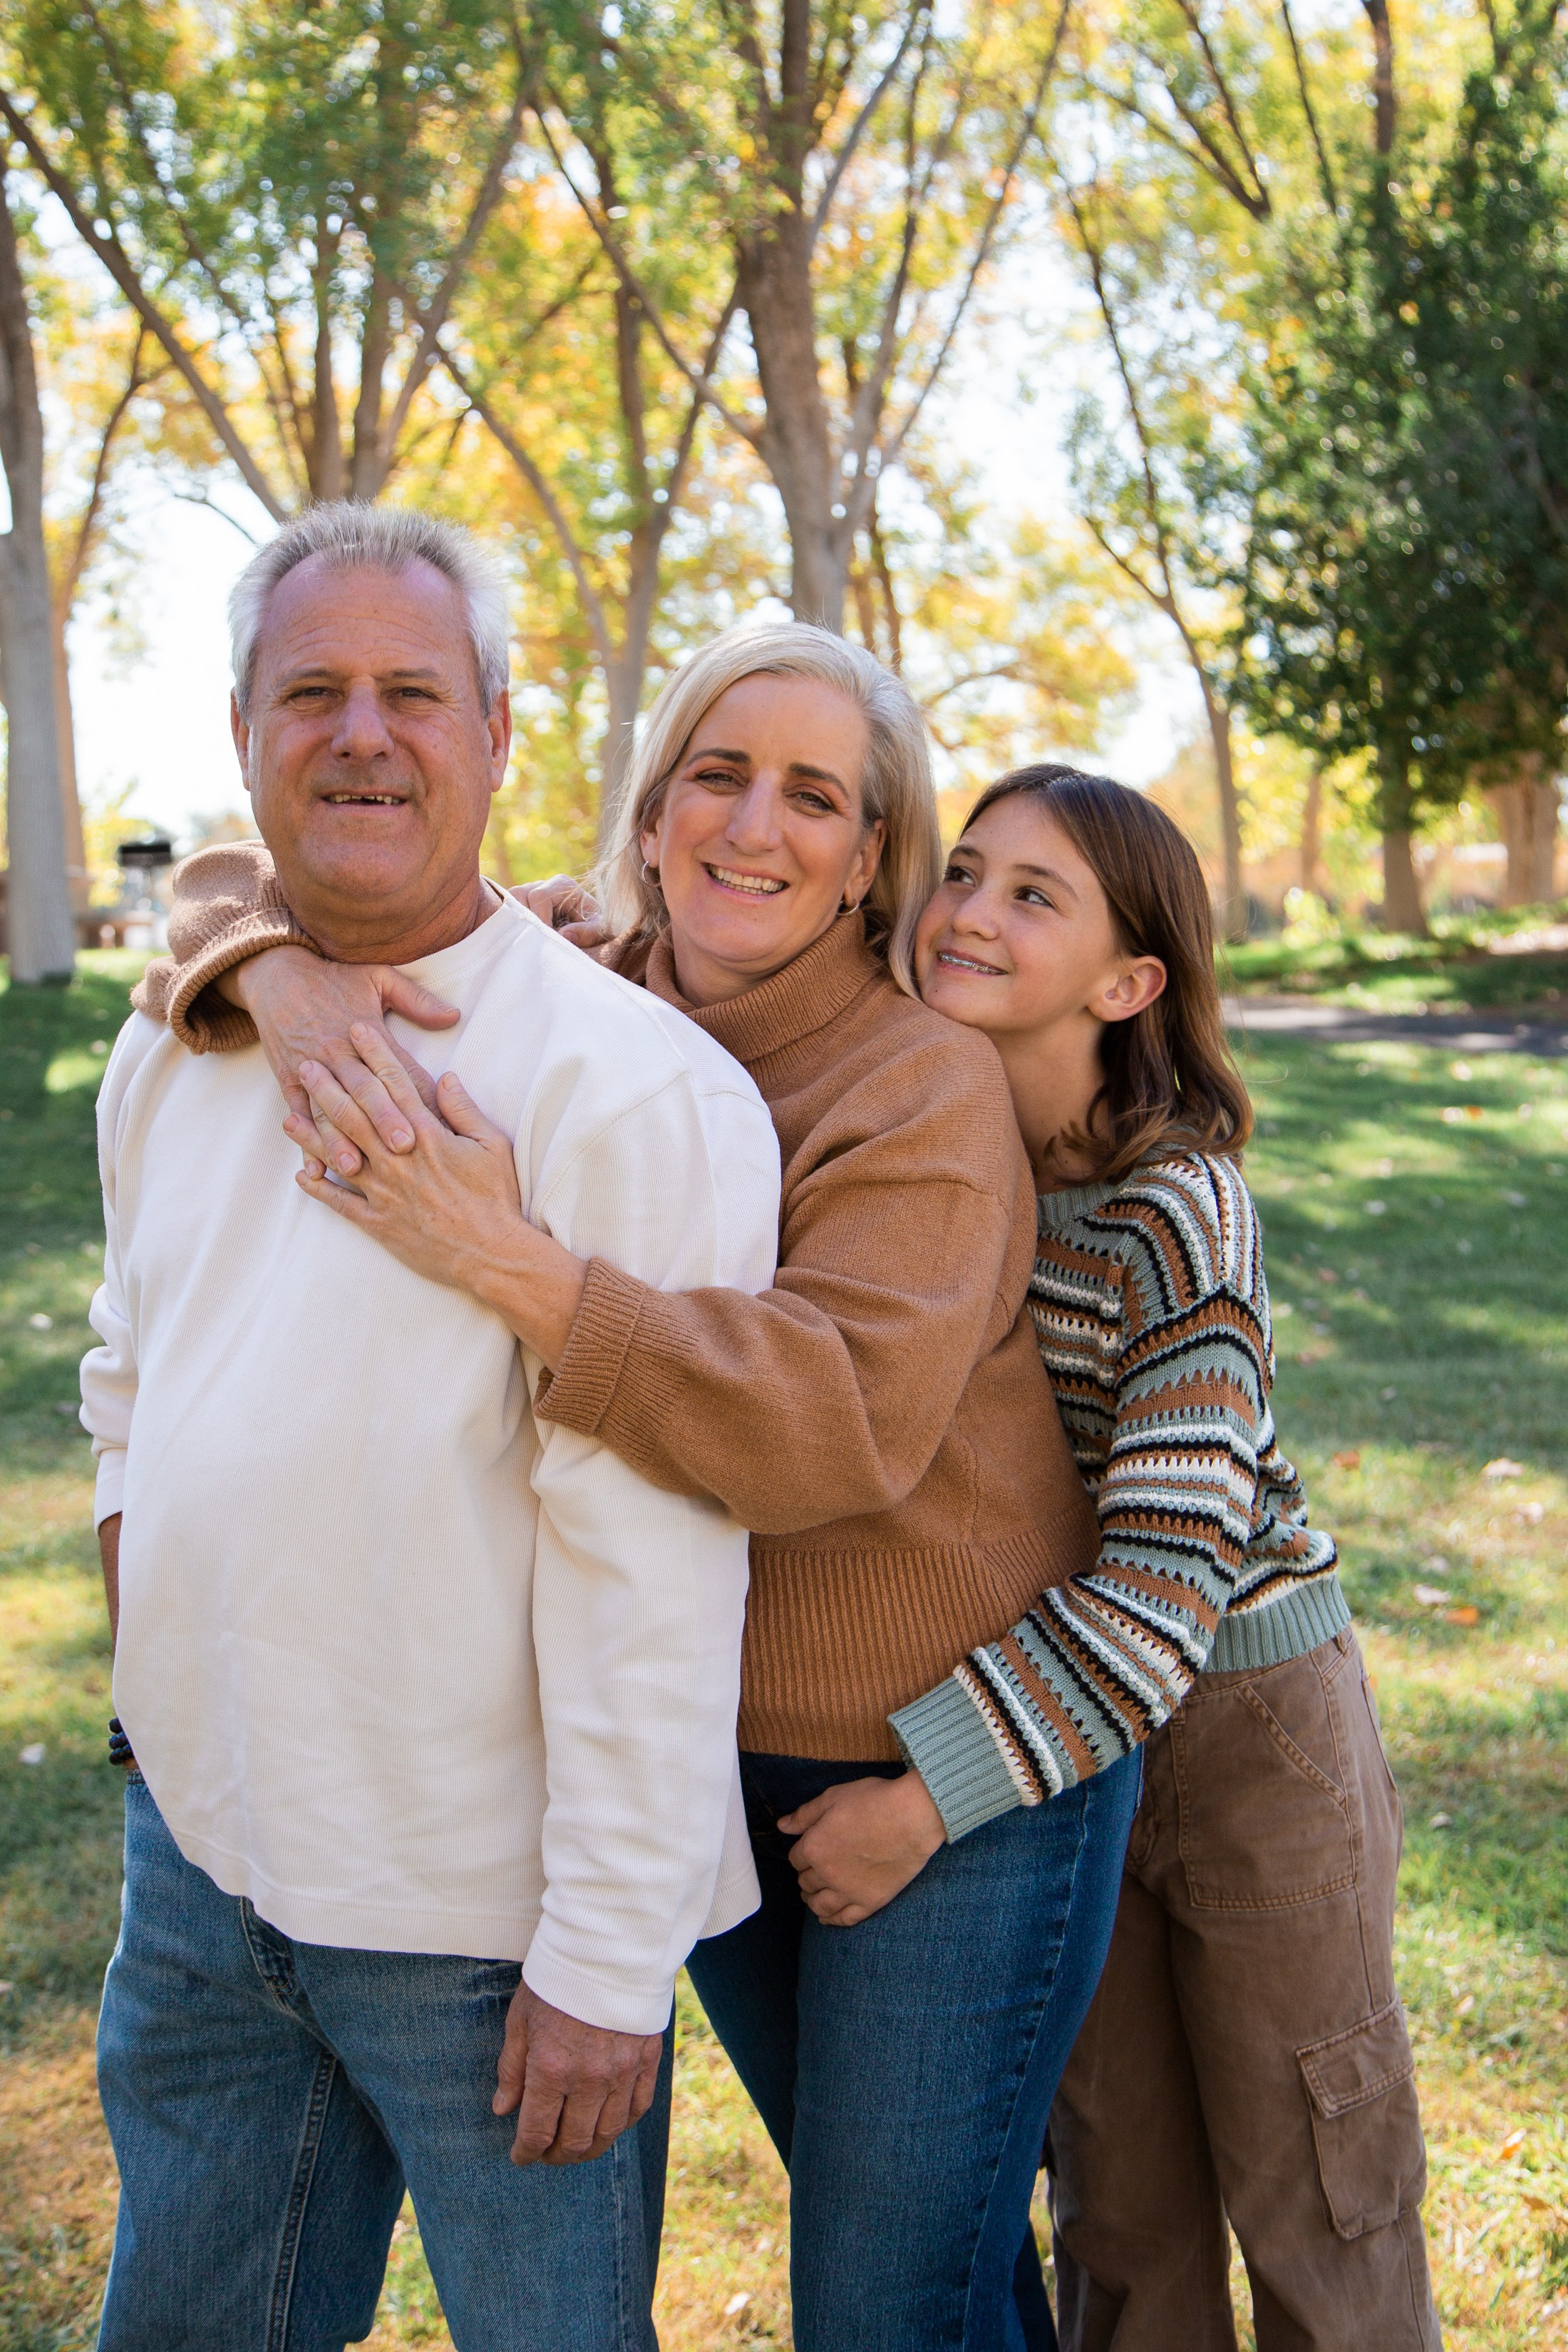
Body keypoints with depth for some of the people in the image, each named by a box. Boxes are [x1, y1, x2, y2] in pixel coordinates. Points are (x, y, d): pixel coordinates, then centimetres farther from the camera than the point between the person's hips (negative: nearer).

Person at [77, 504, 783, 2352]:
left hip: (485, 1914, -6)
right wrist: (160, 1626, 8)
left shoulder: (629, 1087, -18)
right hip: (197, 1853, 6)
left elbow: (649, 1565, -19)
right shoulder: (175, 1049, 5)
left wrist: (608, 1953, -19)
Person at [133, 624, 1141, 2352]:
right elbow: (243, 880, 0)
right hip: (698, 1749, 6)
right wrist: (283, 967, -24)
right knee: (857, 2207, 23)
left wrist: (513, 1265, -40)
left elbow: (844, 1419, -33)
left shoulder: (931, 1085, -19)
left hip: (949, 1771, -5)